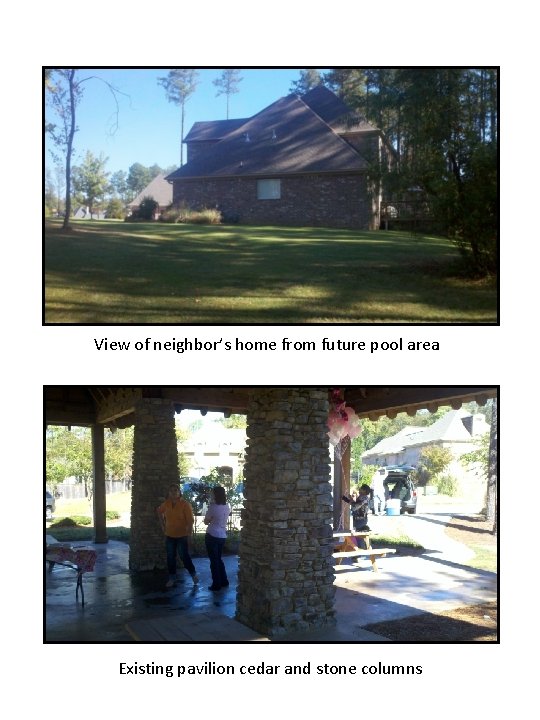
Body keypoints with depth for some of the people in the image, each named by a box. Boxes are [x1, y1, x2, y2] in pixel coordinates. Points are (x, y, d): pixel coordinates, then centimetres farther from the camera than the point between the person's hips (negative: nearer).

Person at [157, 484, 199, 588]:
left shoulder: (185, 504, -14)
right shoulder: (166, 503, 1)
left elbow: (190, 520, -16)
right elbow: (159, 511, 21)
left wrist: (189, 533, -22)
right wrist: (163, 524, 15)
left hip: (182, 535, -5)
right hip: (169, 535, 5)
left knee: (184, 556, -1)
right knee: (170, 557, 10)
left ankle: (193, 574, 21)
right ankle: (172, 578, 23)